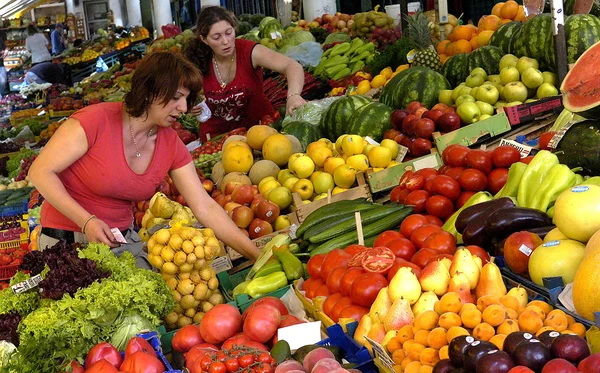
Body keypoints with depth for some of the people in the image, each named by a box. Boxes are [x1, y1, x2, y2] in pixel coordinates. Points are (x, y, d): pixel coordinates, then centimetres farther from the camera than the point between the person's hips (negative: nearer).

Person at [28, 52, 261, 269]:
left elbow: (205, 208, -5)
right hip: (68, 241, -5)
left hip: (124, 240, 5)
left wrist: (256, 254, -12)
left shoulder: (171, 145, -4)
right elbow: (40, 172, -17)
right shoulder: (96, 121, -21)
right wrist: (87, 221, -28)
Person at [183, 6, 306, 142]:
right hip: (217, 134, 2)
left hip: (258, 127, -2)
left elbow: (293, 66, -32)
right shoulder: (198, 61, -10)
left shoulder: (250, 52, -18)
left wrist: (293, 95, -52)